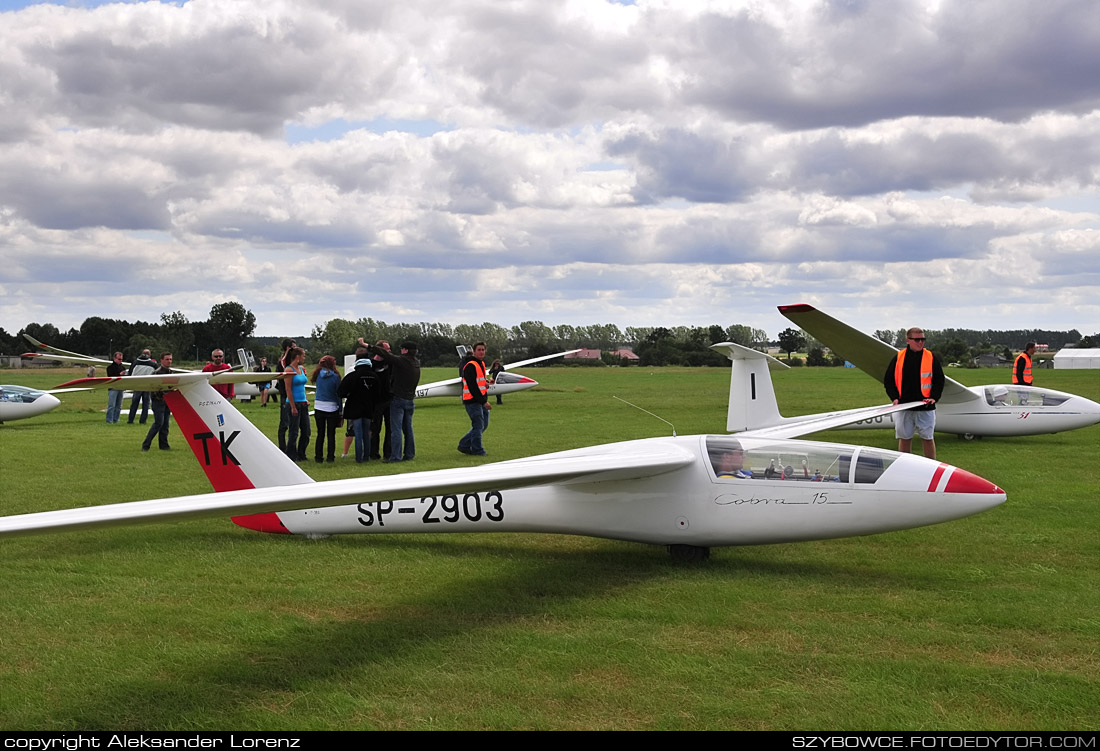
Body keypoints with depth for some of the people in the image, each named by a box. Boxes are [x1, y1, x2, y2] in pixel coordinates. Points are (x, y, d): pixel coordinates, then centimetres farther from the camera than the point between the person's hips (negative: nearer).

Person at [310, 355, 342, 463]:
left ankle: (318, 457, 8)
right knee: (331, 434, 5)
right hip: (332, 408, -3)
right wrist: (340, 409, 2)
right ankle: (331, 457, 6)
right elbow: (338, 393, -5)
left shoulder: (318, 374, 0)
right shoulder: (335, 376, -9)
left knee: (320, 434, 9)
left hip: (319, 407, 3)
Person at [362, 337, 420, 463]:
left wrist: (366, 345, -14)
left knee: (396, 429, -6)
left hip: (398, 399, -7)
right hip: (410, 399, 7)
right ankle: (409, 454, 15)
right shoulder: (416, 363, 7)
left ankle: (395, 456, -8)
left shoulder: (401, 361, -15)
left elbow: (384, 354, -17)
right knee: (408, 428, 13)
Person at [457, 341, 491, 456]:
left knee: (483, 425, 13)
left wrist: (486, 382, 4)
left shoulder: (481, 363, 15)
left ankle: (464, 445, 21)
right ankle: (477, 450, 7)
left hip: (481, 400, 10)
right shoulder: (470, 366, -16)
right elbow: (472, 386, -20)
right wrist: (484, 401, -21)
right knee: (478, 425, -5)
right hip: (473, 400, -10)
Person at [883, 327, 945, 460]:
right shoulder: (899, 357, 4)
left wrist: (933, 397, -10)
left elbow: (939, 380, 4)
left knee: (928, 438, 3)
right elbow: (888, 380, 8)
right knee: (904, 438, 8)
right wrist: (895, 397, -5)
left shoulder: (931, 358, 2)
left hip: (925, 408, -1)